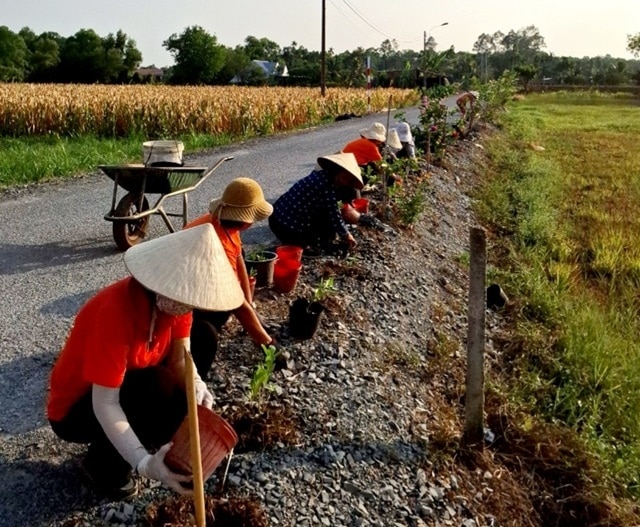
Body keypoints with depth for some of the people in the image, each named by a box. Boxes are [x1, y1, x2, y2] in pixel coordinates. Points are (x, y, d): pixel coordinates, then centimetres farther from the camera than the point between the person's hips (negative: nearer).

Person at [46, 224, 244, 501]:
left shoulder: (172, 299, -15)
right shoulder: (116, 310, -37)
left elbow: (180, 354, -13)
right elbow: (105, 403, -36)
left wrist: (195, 384, -35)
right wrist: (144, 463, -45)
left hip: (130, 389, 7)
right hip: (75, 409, -7)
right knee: (161, 386, -31)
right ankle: (104, 463, -7)